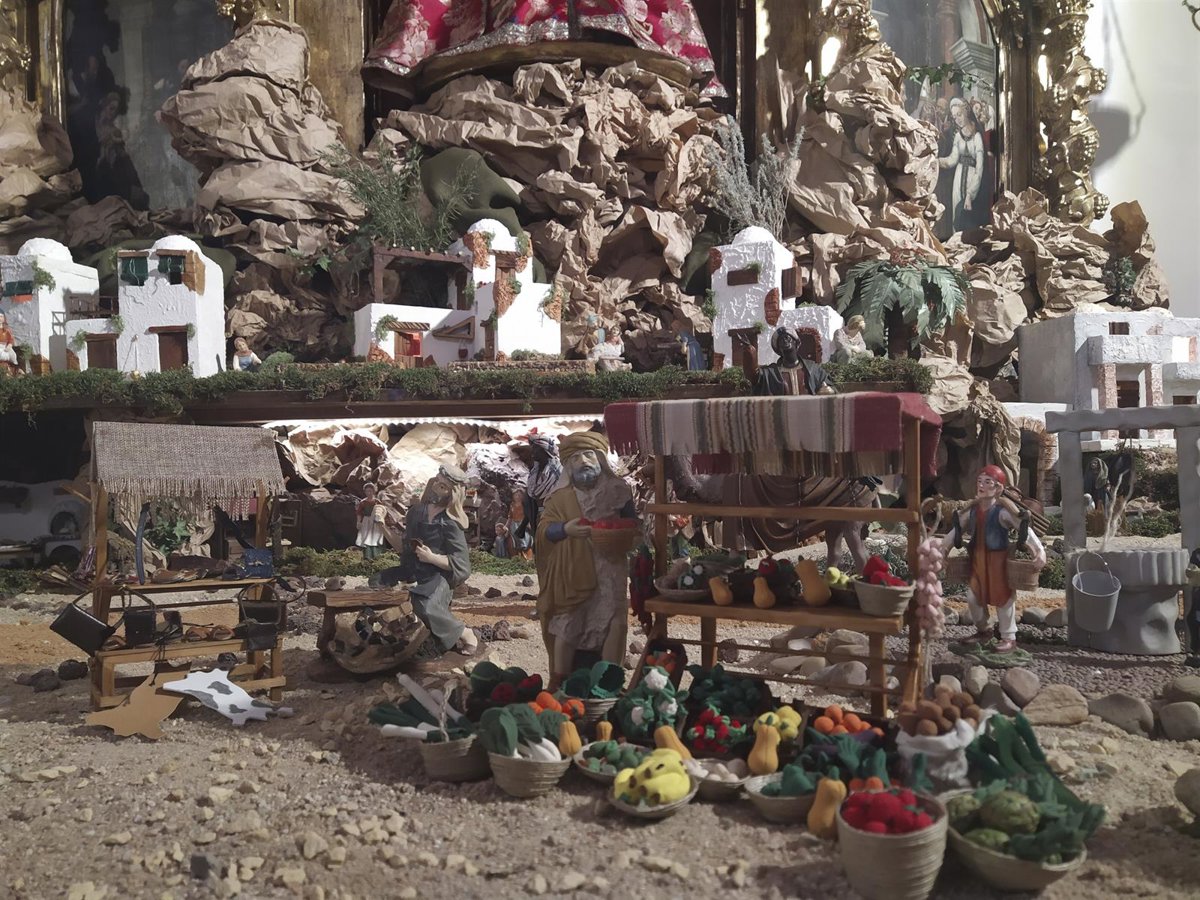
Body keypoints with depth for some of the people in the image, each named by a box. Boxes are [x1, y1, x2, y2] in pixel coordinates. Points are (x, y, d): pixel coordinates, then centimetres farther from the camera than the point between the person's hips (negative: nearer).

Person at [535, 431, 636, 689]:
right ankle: (558, 683, 12)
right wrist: (565, 529, -24)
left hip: (609, 572, 1)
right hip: (571, 575, 0)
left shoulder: (617, 491, 6)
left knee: (610, 625, -3)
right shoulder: (560, 497, 4)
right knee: (566, 627, 1)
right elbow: (543, 530, -5)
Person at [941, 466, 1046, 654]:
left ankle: (1009, 638, 13)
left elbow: (1025, 530, -22)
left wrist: (1039, 550, -34)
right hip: (978, 559, 7)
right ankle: (983, 630, 33)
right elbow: (957, 530, 15)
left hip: (998, 559, -7)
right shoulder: (973, 510, 4)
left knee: (1002, 597, 1)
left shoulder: (1003, 511, -16)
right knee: (973, 597, 13)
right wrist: (941, 548, 14)